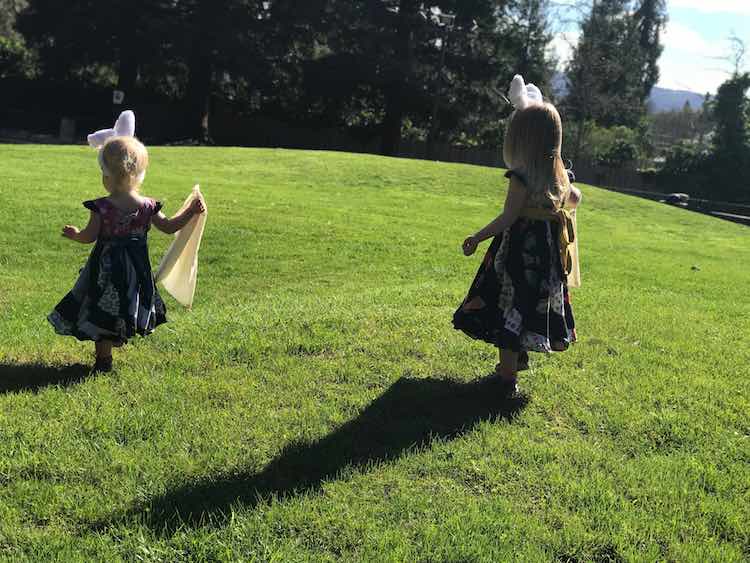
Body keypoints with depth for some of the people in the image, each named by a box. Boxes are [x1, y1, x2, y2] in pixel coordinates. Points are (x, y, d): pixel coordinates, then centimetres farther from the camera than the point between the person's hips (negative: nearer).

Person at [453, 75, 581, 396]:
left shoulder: (521, 177, -19)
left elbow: (507, 218, -20)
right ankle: (520, 356, 38)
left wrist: (477, 238, -12)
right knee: (534, 305, 20)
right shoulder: (559, 174, 4)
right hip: (548, 252, 8)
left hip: (520, 250, -8)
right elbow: (574, 200, 21)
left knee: (509, 307, 0)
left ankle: (508, 378, 4)